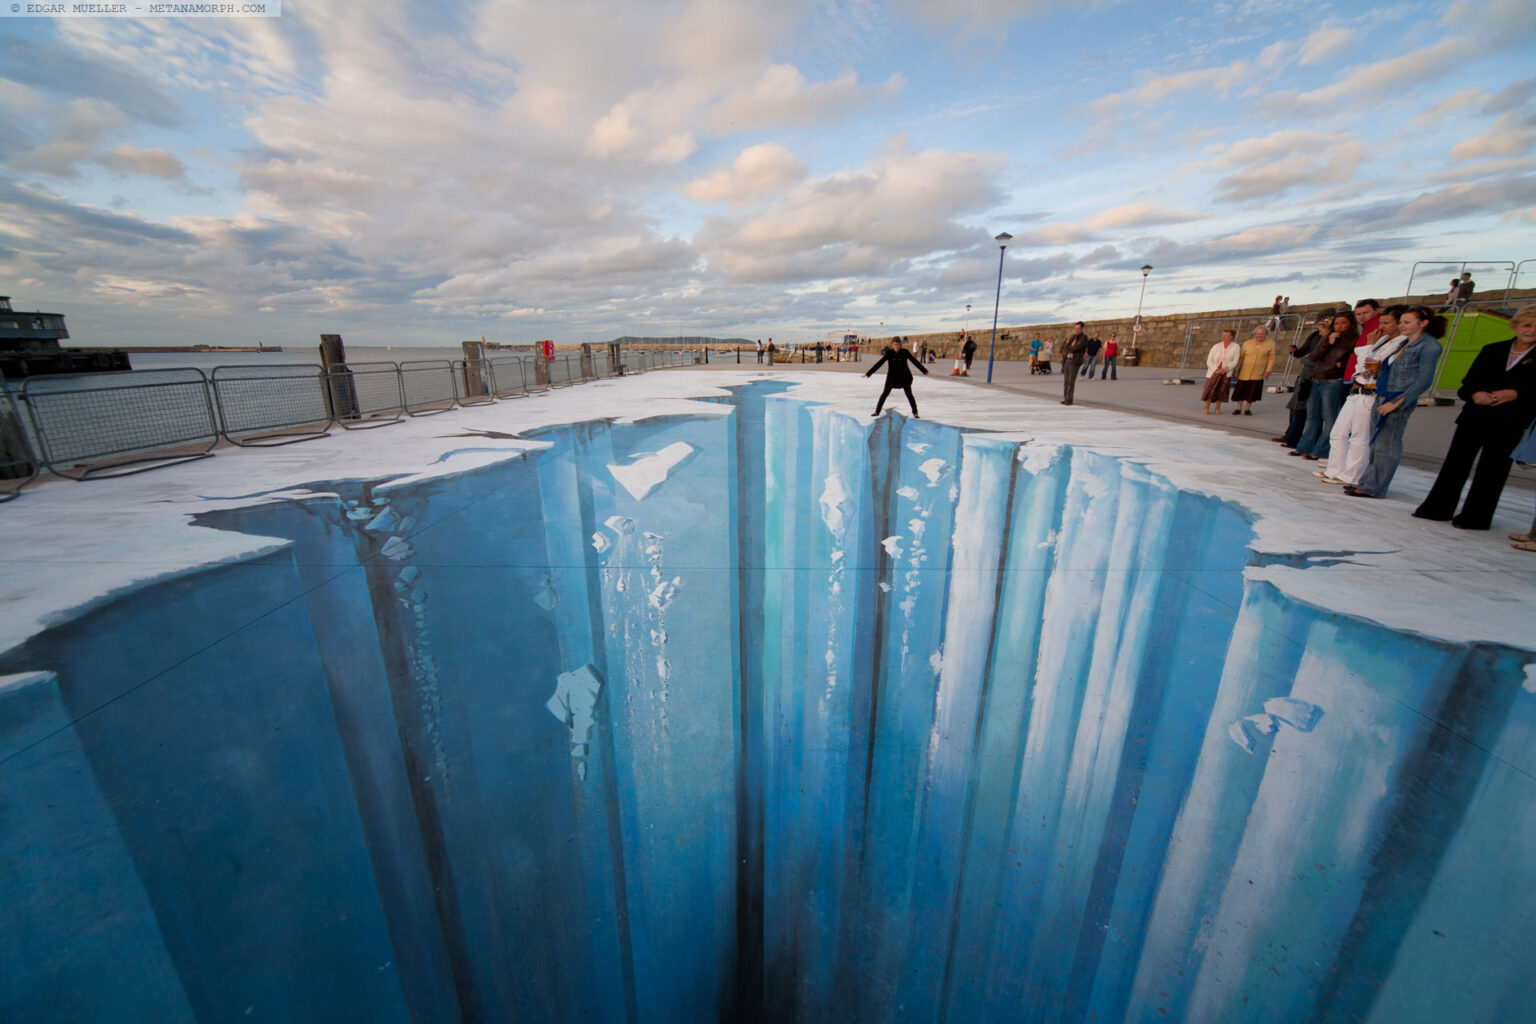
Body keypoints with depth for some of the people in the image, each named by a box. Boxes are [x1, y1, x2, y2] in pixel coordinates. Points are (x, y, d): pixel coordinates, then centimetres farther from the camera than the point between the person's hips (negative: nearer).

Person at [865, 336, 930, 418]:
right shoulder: (889, 353, -7)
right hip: (892, 377, 1)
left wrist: (925, 371, 0)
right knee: (885, 394, 1)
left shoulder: (905, 352, -7)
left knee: (909, 394, -1)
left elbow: (915, 361, -2)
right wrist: (868, 373, -10)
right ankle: (877, 411, 11)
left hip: (904, 376, 0)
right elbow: (879, 363, -6)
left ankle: (915, 412, 11)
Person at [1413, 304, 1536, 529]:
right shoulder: (1492, 350, 10)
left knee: (1491, 470, 3)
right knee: (1455, 463, 4)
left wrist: (1515, 394, -17)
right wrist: (1475, 394, -12)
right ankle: (1437, 509, 11)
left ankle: (1474, 517, 10)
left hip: (1509, 424, -3)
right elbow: (1467, 383, 7)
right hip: (1474, 417, 3)